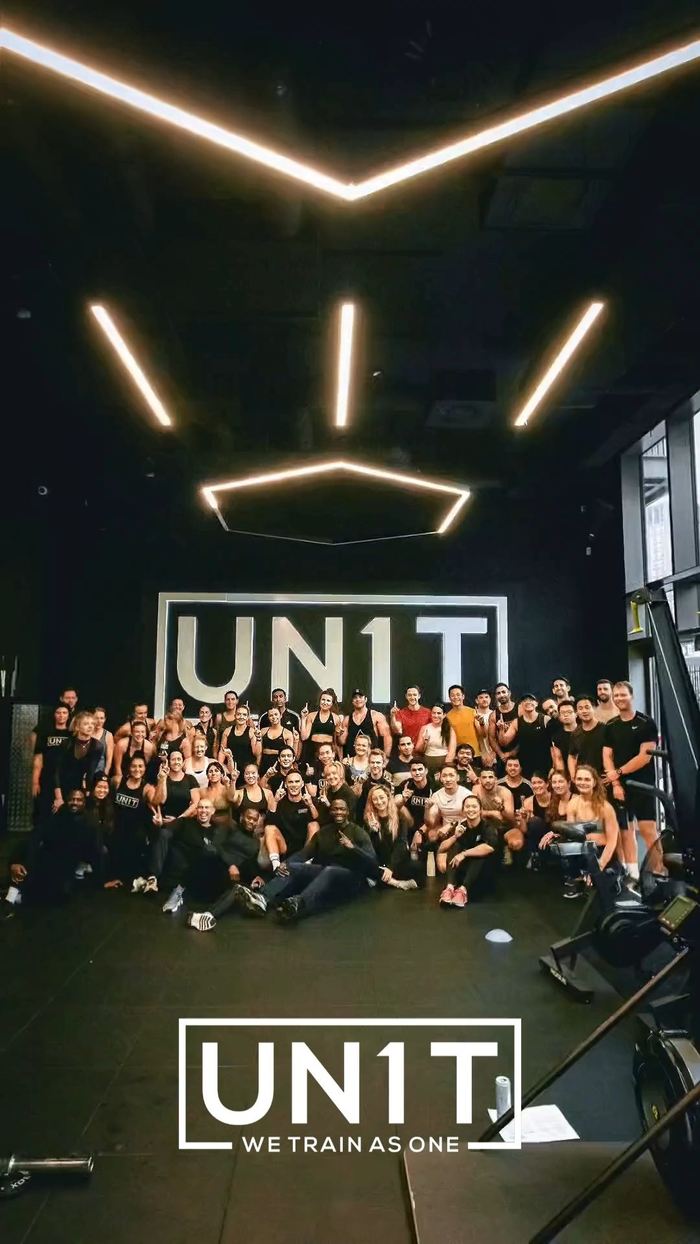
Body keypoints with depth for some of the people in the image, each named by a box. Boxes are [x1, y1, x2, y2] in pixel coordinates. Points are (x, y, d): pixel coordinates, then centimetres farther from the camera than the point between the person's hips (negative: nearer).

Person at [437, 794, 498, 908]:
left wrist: (464, 854, -33)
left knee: (482, 853, -28)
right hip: (460, 870, 3)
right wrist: (455, 836, -23)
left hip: (482, 873, -3)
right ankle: (450, 888, -37)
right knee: (456, 846, -19)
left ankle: (463, 890, -43)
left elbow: (490, 847, -33)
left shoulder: (487, 827, -10)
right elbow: (441, 849, -7)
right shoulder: (459, 826, -1)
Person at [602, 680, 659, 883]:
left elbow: (645, 756, -11)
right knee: (625, 830, 6)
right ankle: (632, 873, 13)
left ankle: (657, 874, -5)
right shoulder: (610, 726, 9)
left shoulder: (647, 723, -4)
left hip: (642, 785, -4)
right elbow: (607, 757, 6)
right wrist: (616, 784, -6)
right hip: (619, 786, 4)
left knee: (648, 831, -9)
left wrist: (618, 772, -9)